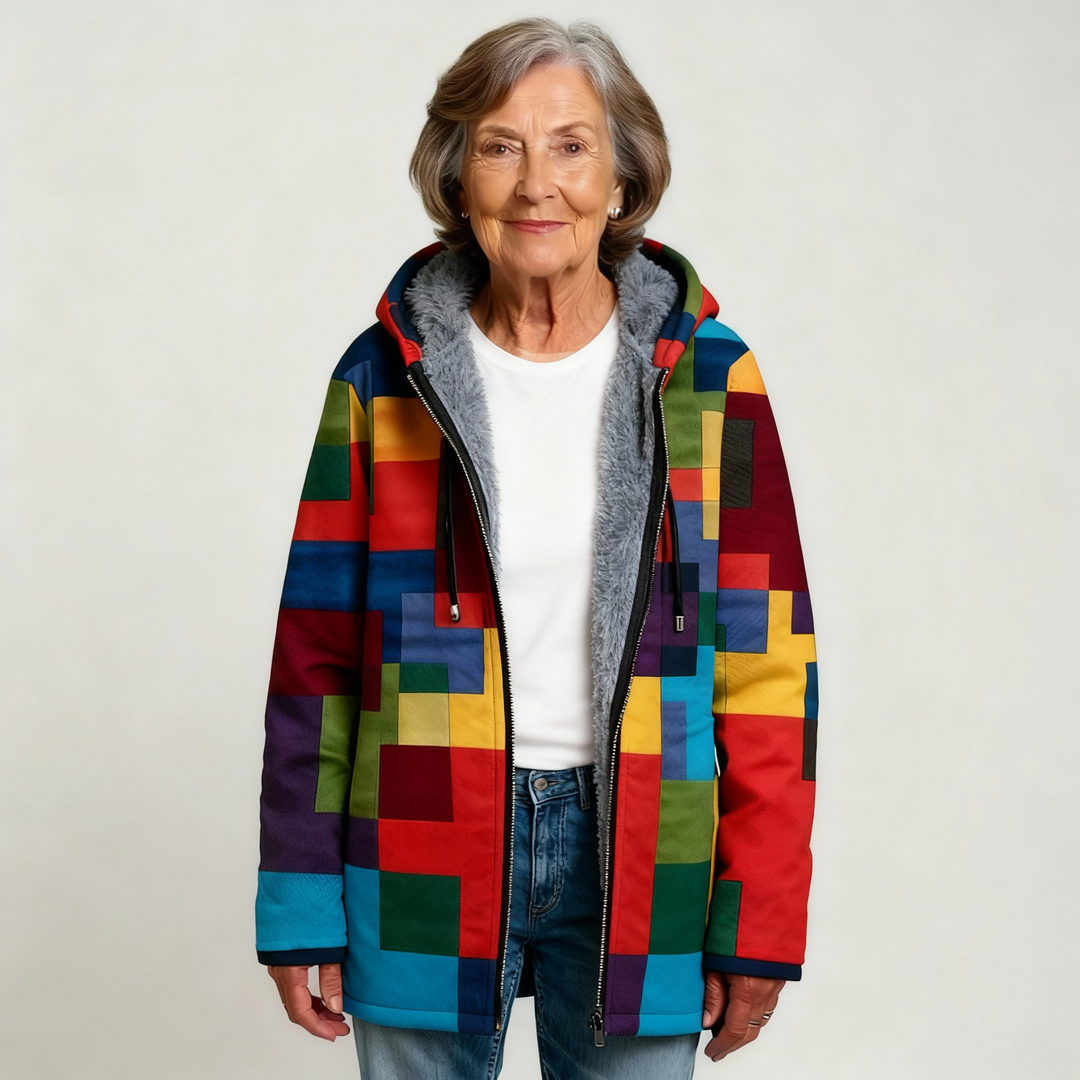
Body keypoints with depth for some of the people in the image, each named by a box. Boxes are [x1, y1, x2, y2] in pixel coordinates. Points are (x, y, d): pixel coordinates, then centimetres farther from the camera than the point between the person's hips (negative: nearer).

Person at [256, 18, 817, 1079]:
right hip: (423, 865, 0)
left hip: (638, 862, 0)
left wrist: (759, 928, -3)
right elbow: (315, 654, 2)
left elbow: (765, 661, -1)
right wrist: (300, 910, 0)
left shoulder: (708, 377, -1)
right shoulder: (383, 381, 0)